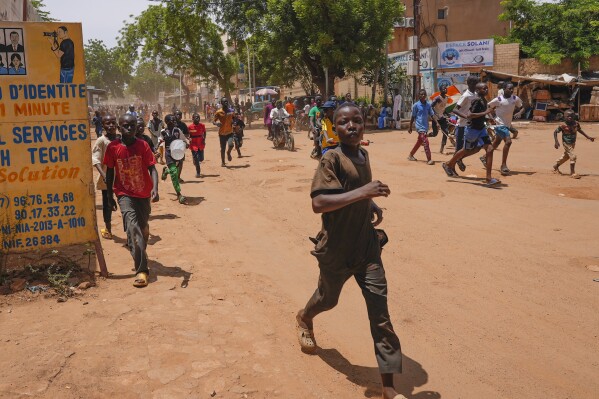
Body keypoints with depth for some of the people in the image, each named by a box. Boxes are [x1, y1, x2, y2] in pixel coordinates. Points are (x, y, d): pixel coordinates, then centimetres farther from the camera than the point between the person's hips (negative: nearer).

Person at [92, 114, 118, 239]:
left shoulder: (120, 140, 2)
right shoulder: (101, 141, -7)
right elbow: (95, 159, -14)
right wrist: (103, 174, -25)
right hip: (107, 178, -3)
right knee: (107, 203, 8)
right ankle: (107, 228, 19)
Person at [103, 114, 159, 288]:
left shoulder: (143, 145, -8)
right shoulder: (113, 147, -7)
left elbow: (152, 168, -12)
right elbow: (110, 171, 3)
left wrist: (155, 188, -28)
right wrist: (109, 195, 6)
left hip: (143, 194, 2)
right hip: (124, 194, -2)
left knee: (143, 228, 16)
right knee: (132, 227, -20)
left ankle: (141, 254, 48)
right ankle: (141, 270, -22)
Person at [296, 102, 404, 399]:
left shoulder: (363, 155, 4)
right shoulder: (331, 159, -18)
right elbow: (318, 203, -29)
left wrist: (373, 206, 2)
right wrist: (361, 192, -35)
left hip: (367, 244, 5)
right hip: (337, 249, -5)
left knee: (379, 309, 0)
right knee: (328, 298, 20)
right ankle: (304, 318, 58)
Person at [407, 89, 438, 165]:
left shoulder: (428, 104, 6)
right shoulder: (416, 105, -6)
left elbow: (432, 115, 5)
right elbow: (413, 117, 0)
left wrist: (436, 123, -9)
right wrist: (410, 127, 3)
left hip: (426, 127, 6)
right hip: (420, 127, -6)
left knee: (419, 142, 16)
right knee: (425, 142, -15)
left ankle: (411, 155, 33)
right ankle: (429, 159, -14)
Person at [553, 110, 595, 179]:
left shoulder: (576, 124, -8)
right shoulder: (563, 126, -22)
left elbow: (579, 130, 10)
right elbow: (555, 132, -15)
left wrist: (588, 137, 12)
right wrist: (556, 142, -25)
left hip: (573, 143, 6)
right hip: (566, 143, -6)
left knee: (566, 156, 21)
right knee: (573, 156, -13)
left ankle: (556, 166, 42)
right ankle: (572, 173, -2)